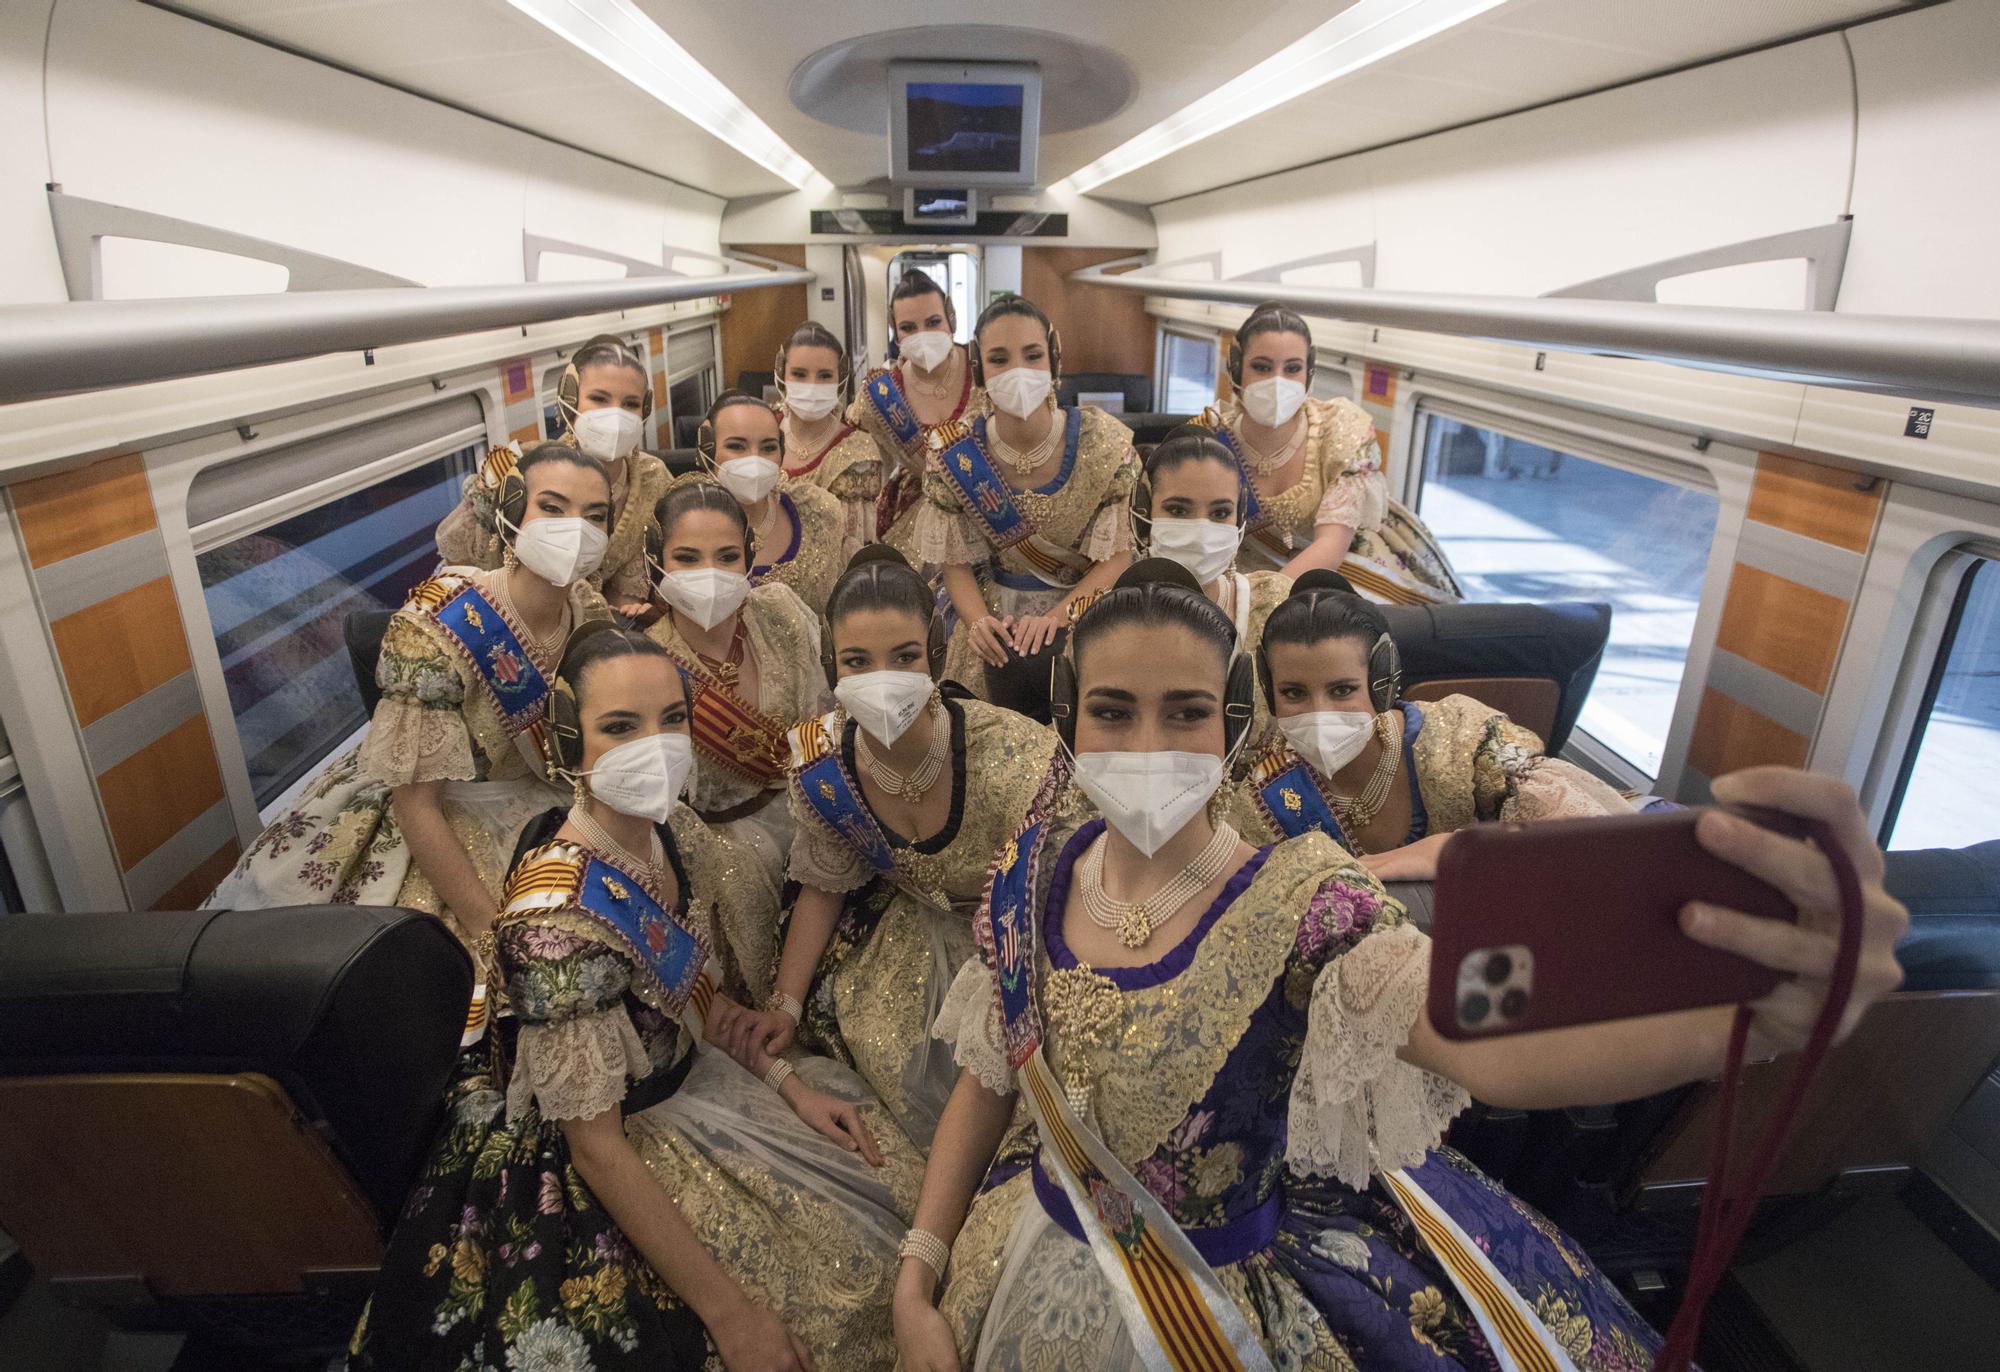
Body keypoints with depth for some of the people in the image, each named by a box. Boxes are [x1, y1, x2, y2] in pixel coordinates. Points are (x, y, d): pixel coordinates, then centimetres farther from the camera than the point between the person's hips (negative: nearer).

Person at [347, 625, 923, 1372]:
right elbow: (595, 1143, -26)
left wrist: (789, 1081, -5)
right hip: (622, 1139, -7)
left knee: (891, 1177, 10)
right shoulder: (557, 915, -32)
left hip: (690, 1072, 7)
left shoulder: (674, 829, -9)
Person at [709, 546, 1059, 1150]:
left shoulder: (1012, 757, -36)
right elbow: (824, 888, -2)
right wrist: (786, 1004, -6)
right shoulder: (821, 765, -20)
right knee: (879, 1042, -9)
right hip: (914, 919, 4)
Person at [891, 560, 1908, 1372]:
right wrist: (917, 1282, -6)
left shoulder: (1299, 909, -23)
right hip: (1053, 1276, 3)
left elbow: (1488, 1044, -42)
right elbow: (986, 1081, 0)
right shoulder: (1031, 877, -11)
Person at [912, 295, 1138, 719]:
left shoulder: (1102, 442, -10)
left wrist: (1058, 615, -23)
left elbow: (1118, 555, -9)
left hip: (1087, 613, -1)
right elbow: (956, 562, 0)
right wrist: (978, 621, -19)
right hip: (1001, 625, 1)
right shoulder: (956, 459, -7)